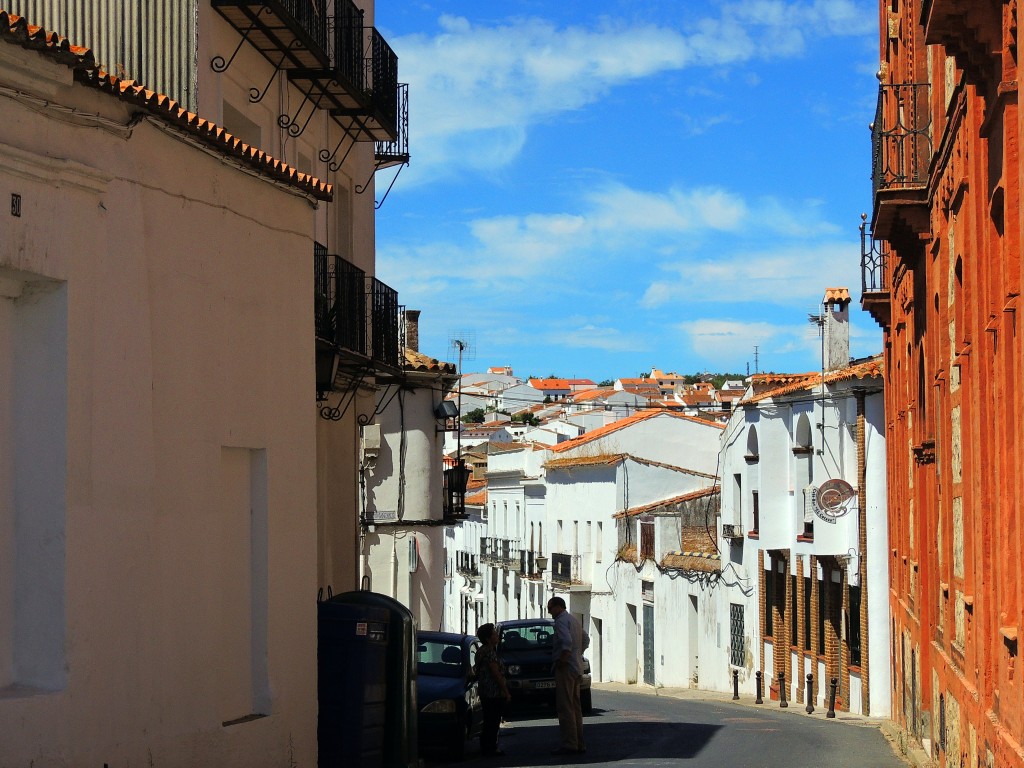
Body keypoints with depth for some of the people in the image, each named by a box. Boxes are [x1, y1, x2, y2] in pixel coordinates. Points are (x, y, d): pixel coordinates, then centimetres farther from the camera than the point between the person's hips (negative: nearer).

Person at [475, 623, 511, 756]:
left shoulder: (482, 651, 14)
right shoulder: (490, 652, -17)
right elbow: (496, 674, -20)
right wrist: (506, 692, -15)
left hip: (485, 692, 10)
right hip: (494, 692, -10)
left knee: (489, 721, 15)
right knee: (493, 722, -6)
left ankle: (486, 747, 19)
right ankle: (490, 748, -4)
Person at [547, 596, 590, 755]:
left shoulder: (561, 621, -12)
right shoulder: (574, 620, 19)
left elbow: (567, 642, -27)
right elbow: (586, 639, 30)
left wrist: (561, 661, -19)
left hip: (566, 669, -10)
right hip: (577, 668, 10)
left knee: (565, 708, -10)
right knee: (575, 707, 12)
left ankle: (569, 745, -13)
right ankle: (579, 744, 14)